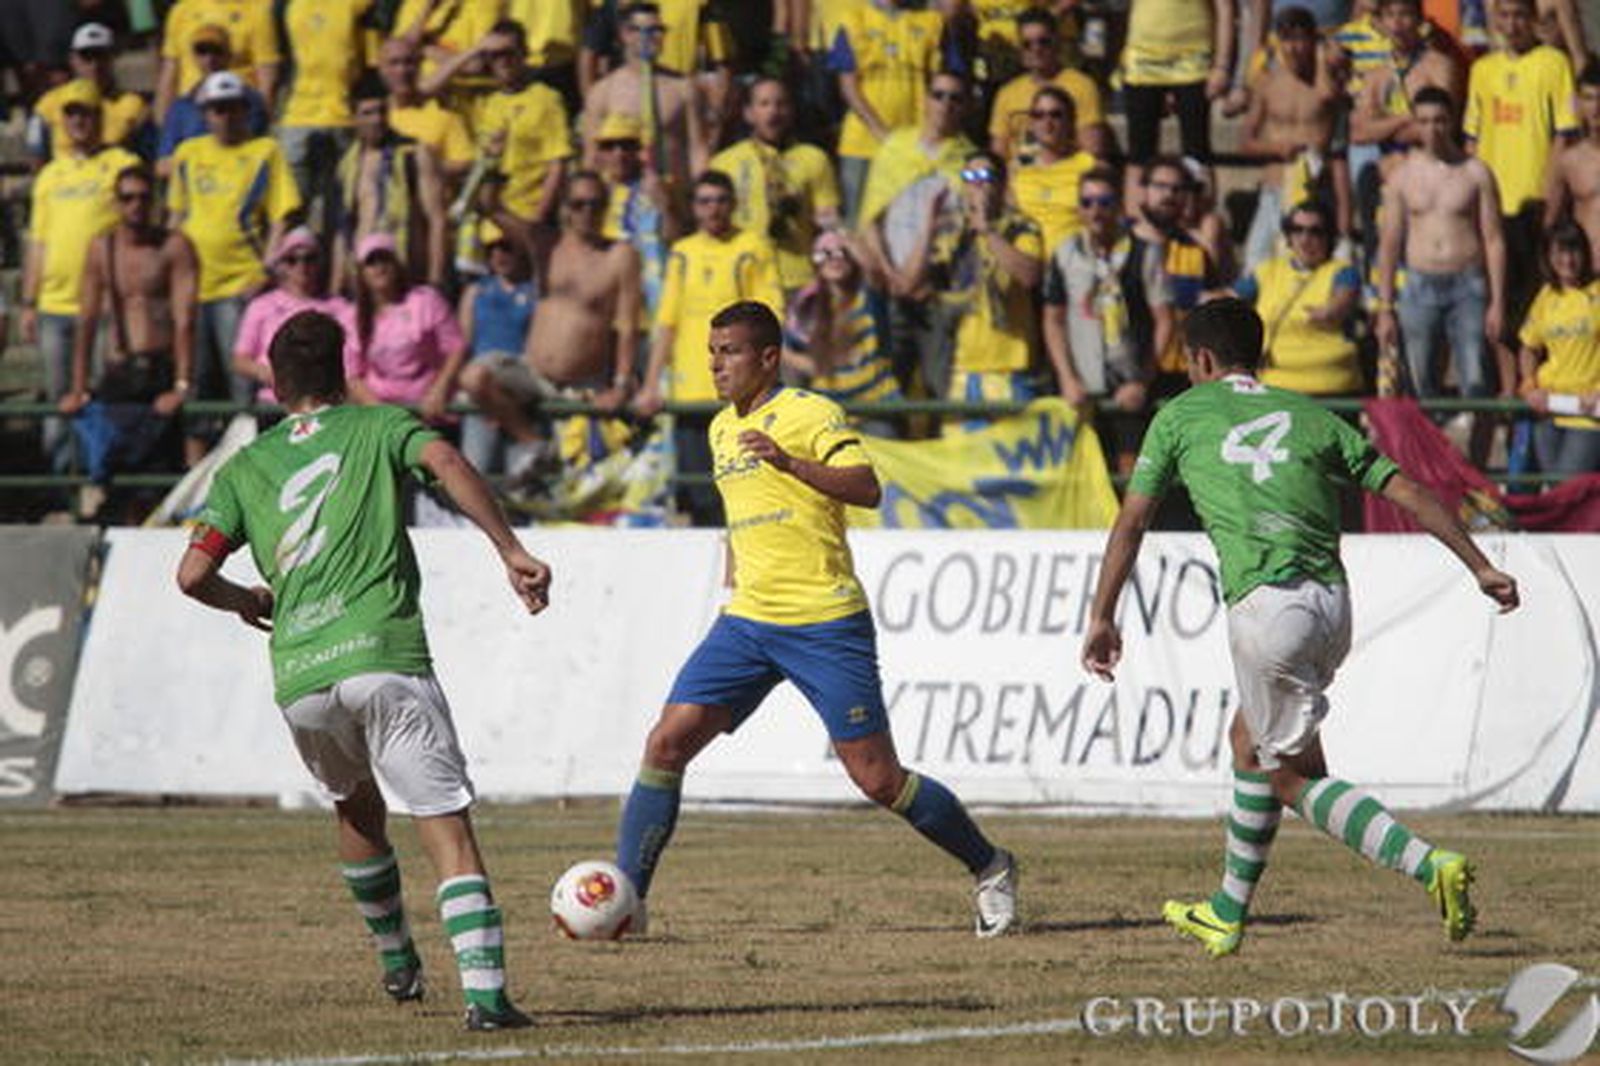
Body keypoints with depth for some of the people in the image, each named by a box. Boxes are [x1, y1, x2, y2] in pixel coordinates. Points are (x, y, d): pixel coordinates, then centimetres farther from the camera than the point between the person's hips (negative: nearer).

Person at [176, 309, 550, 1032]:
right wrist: (512, 552, -9)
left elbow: (192, 573, 9)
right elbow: (446, 463, -8)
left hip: (298, 680, 3)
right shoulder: (378, 429, 14)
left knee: (357, 805, 31)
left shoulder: (243, 469, 19)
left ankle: (397, 961, 40)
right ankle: (484, 992, -22)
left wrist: (244, 600, 29)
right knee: (448, 831, -7)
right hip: (385, 658, -3)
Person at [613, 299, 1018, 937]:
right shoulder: (722, 429, 17)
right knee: (667, 743, -8)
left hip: (826, 623, -7)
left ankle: (990, 868, 14)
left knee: (878, 779, -5)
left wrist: (789, 462, -32)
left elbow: (866, 489, -20)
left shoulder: (810, 413, -6)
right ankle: (625, 897, -3)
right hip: (747, 622, 7)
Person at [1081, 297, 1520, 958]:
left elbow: (1132, 521, 10)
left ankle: (1430, 865, -18)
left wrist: (1103, 617, 17)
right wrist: (1479, 566, 14)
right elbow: (1406, 492, 12)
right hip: (1333, 602, 6)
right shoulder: (1310, 416, 19)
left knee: (1295, 777, 2)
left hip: (1266, 607, -6)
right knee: (1249, 741, 25)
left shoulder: (1181, 416, 12)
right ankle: (1227, 916, 33)